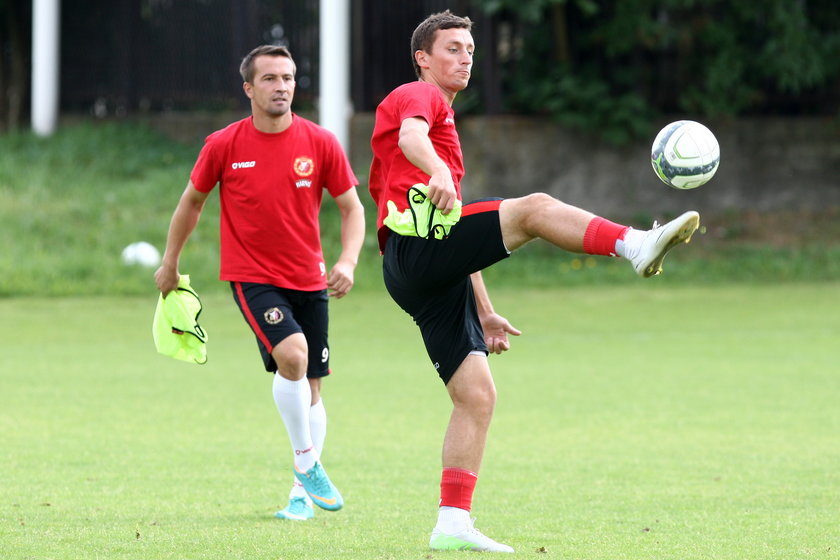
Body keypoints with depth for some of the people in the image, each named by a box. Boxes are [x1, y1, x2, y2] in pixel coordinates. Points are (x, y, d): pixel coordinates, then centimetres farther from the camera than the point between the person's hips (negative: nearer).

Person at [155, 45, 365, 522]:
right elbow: (193, 201, 10)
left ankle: (302, 490, 22)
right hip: (252, 276, -3)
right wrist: (170, 263, 16)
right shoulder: (223, 146, -6)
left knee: (311, 387, 7)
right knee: (292, 354, -27)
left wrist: (348, 261, -13)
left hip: (309, 280, 3)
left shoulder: (320, 143, -4)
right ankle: (308, 463, -12)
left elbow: (352, 208, 3)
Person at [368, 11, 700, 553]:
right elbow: (411, 137, -21)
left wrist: (484, 312, 34)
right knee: (534, 208, -25)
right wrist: (438, 172, -43)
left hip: (436, 275, 9)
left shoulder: (444, 120, 36)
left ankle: (453, 523, -1)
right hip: (416, 246, -9)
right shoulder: (417, 96, 8)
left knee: (476, 395, 1)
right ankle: (638, 245, -44)